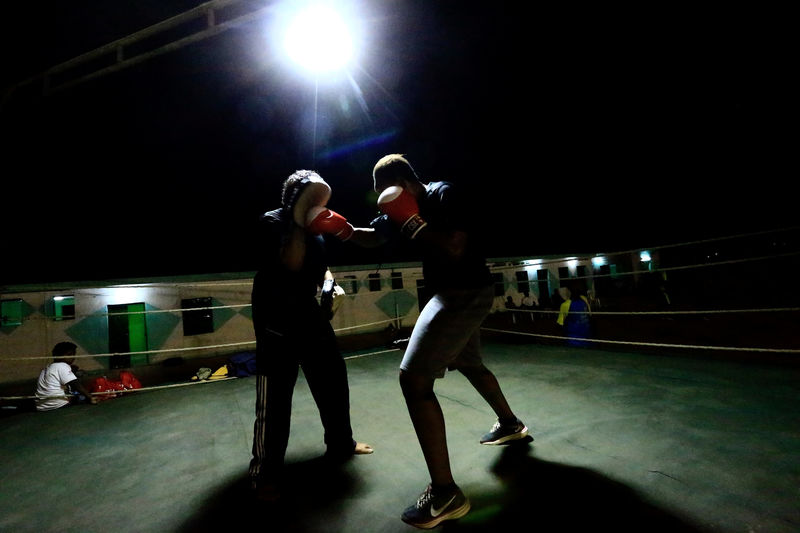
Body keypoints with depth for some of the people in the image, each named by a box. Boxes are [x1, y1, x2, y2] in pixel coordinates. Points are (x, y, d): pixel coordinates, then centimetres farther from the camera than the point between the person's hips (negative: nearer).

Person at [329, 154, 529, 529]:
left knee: (413, 378, -16)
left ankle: (445, 494, -10)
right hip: (455, 294, 10)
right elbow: (373, 238, 15)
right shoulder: (409, 206, 9)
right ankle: (509, 424, 53)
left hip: (465, 294, -10)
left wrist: (412, 221, -21)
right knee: (468, 364, 28)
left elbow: (455, 250, -26)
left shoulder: (444, 195, -15)